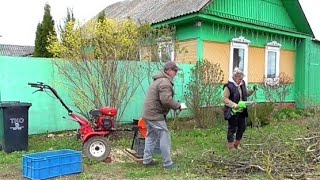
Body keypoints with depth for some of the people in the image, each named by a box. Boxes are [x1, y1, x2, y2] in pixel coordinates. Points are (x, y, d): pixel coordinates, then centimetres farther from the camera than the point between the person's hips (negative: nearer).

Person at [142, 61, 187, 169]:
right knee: (165, 138, -4)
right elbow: (166, 100, -28)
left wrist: (176, 106, 13)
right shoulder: (165, 82, -18)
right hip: (156, 115, -11)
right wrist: (179, 106, -15)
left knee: (151, 136, 18)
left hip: (149, 113, 11)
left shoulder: (159, 80, 16)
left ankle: (147, 160, 25)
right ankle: (168, 163, 2)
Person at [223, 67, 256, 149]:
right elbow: (225, 99, -17)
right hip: (232, 112, -7)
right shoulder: (229, 86, -16)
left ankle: (237, 144, 30)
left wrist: (252, 90, 1)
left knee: (242, 127, 14)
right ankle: (231, 146, 15)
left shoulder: (242, 84, 6)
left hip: (242, 111, 8)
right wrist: (234, 105, -28)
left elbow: (246, 93, 20)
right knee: (232, 129, 2)